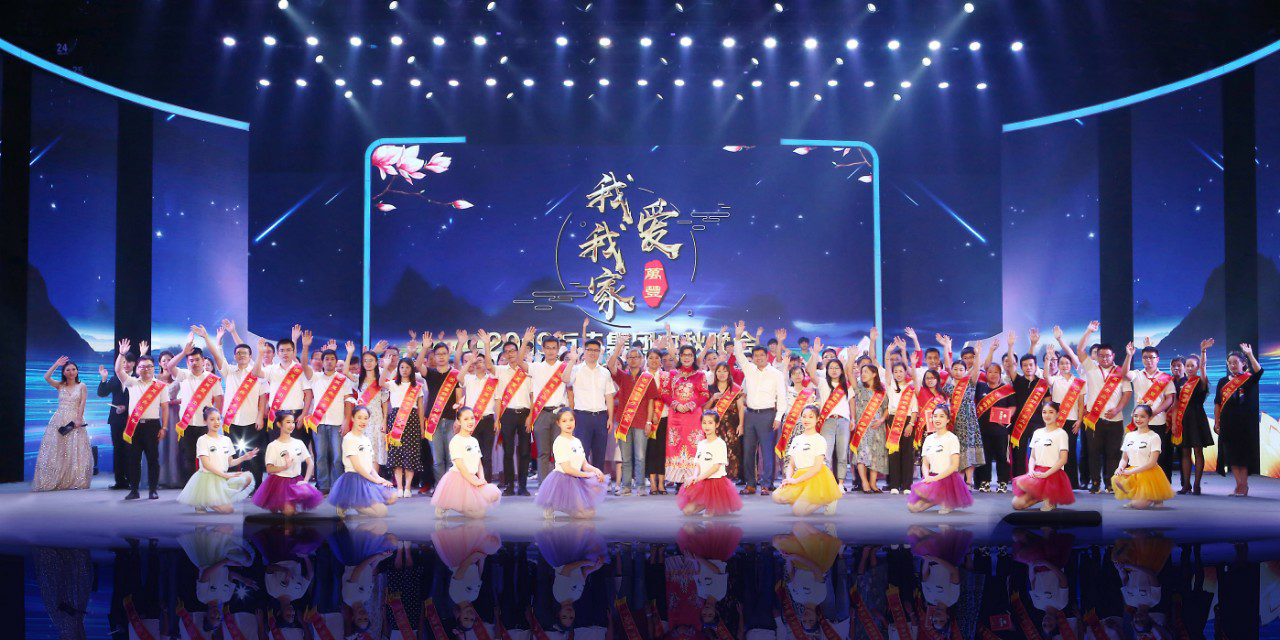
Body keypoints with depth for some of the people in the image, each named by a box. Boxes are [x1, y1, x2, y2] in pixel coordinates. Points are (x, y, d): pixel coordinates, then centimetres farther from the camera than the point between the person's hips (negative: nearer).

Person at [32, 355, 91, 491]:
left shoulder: (81, 386, 5)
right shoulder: (60, 385, 10)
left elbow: (82, 404, -4)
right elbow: (46, 377, -7)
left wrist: (79, 419, -15)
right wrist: (56, 365, -10)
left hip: (74, 420, -2)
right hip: (59, 420, 2)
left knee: (74, 452, -2)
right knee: (57, 451, 1)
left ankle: (75, 481, 2)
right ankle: (55, 482, 4)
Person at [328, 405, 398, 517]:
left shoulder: (367, 439, 14)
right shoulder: (349, 439, -12)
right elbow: (357, 466, -16)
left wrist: (379, 478, -3)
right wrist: (375, 479, -12)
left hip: (368, 479, 9)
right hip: (355, 479, -9)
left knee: (392, 497, 3)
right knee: (381, 511, -15)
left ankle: (357, 503, 6)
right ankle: (347, 503, -1)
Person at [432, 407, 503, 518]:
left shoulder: (475, 441, 13)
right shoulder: (456, 441, -13)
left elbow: (479, 463, 14)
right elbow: (460, 465, -18)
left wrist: (481, 479, -4)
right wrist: (474, 481, -18)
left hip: (472, 479, 8)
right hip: (459, 479, -8)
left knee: (494, 493, -9)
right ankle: (444, 507, 7)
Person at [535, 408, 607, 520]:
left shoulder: (577, 441, 11)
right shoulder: (560, 442, -15)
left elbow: (585, 465, 10)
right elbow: (567, 469, -20)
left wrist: (595, 470, -11)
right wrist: (588, 474, -14)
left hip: (576, 480, 8)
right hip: (562, 480, -8)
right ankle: (550, 506, 4)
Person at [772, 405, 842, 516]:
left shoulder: (819, 440, -4)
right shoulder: (796, 439, 14)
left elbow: (817, 467, -12)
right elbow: (791, 465, 14)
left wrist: (796, 480, -16)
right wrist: (789, 478, -8)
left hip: (816, 477, -6)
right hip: (799, 476, 6)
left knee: (798, 511, -22)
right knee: (777, 497, -19)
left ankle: (826, 501, 1)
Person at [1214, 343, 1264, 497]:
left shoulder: (1248, 379, -1)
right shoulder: (1223, 382, 10)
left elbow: (1259, 371, -24)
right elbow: (1217, 404, 10)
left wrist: (1250, 355, -32)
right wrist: (1217, 423, 5)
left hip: (1244, 424, -4)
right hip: (1227, 424, 4)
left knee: (1242, 455, -1)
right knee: (1231, 455, 3)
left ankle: (1243, 486, 6)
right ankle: (1241, 485, 10)